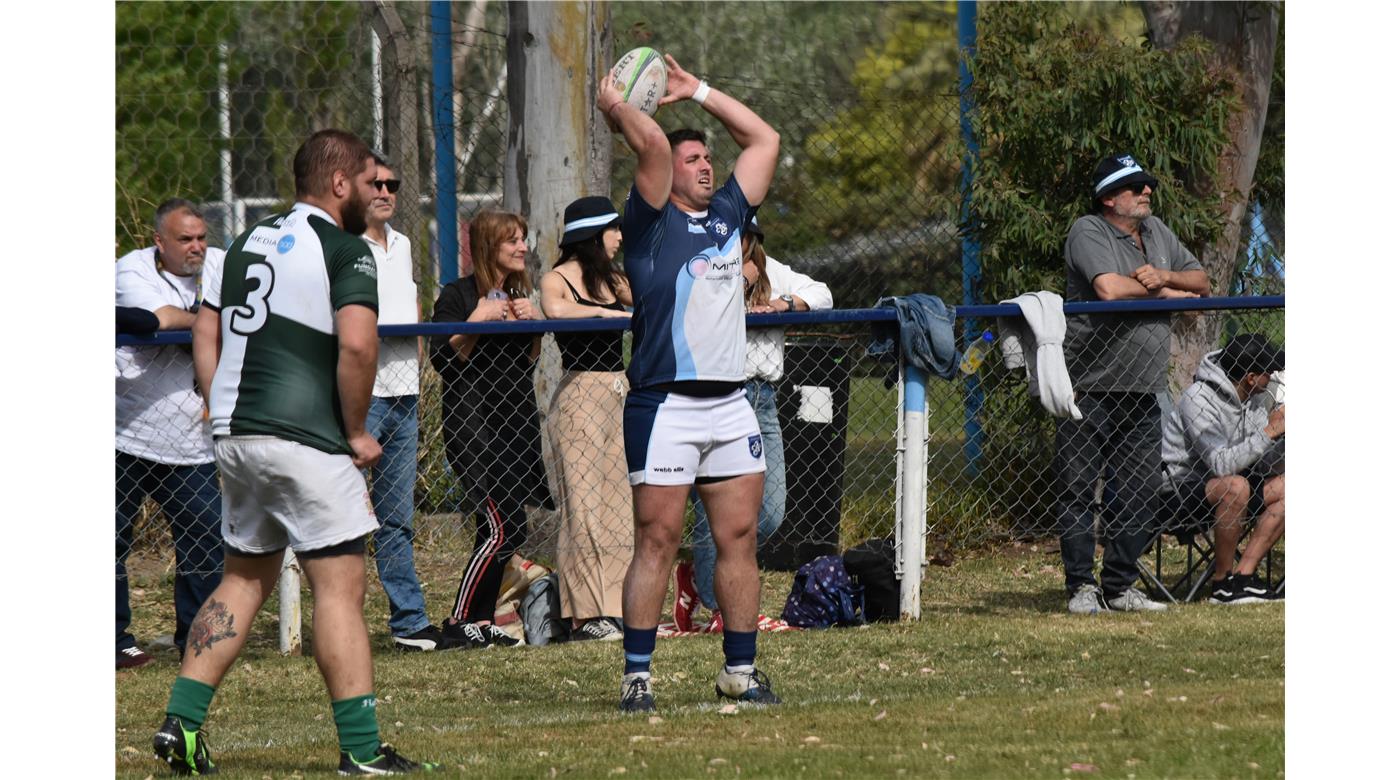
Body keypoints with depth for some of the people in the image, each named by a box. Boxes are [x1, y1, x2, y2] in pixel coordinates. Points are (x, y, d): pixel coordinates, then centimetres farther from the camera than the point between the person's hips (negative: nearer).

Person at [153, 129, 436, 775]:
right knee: (340, 586, -5)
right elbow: (356, 343, -20)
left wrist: (224, 416, 16)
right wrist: (356, 431, -9)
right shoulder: (344, 249, -7)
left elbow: (204, 332, 17)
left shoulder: (249, 242, 17)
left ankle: (181, 722, 11)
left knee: (244, 578, 18)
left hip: (235, 436, 8)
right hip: (305, 441, -8)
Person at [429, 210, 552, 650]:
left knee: (503, 531, 5)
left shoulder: (518, 295, 17)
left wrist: (532, 323, 2)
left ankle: (481, 622, 11)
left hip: (515, 416, 8)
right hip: (472, 419, -8)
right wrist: (476, 321, -21)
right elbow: (443, 359, -13)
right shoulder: (458, 296, -6)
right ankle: (458, 624, -10)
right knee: (502, 530, -15)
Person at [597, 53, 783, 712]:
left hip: (730, 404, 6)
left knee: (739, 537, 5)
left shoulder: (728, 215, 17)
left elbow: (764, 139, 22)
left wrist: (696, 91, 20)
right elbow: (652, 144, -16)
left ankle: (740, 668, 11)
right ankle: (637, 674, -3)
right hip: (666, 404, -6)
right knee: (657, 540, -6)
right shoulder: (653, 223, -1)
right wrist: (613, 105, 0)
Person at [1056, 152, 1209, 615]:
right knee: (1077, 491, -5)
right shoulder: (1088, 233, -7)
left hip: (1143, 393, 6)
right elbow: (1110, 288, -24)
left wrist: (1165, 276, -5)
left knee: (1139, 497, 4)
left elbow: (1201, 283, 17)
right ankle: (1081, 587, 2)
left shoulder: (1156, 232, 16)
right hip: (1089, 386, -6)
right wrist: (1167, 294, -7)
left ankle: (1120, 588, 13)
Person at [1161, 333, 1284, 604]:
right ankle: (1222, 581, -24)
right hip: (1181, 485, -9)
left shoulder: (1255, 399, 4)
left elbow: (1265, 464, 4)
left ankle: (1244, 573, -11)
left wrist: (1284, 436, -13)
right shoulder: (1198, 400, -22)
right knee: (1236, 486, -36)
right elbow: (1221, 464, -30)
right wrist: (1269, 432, -30)